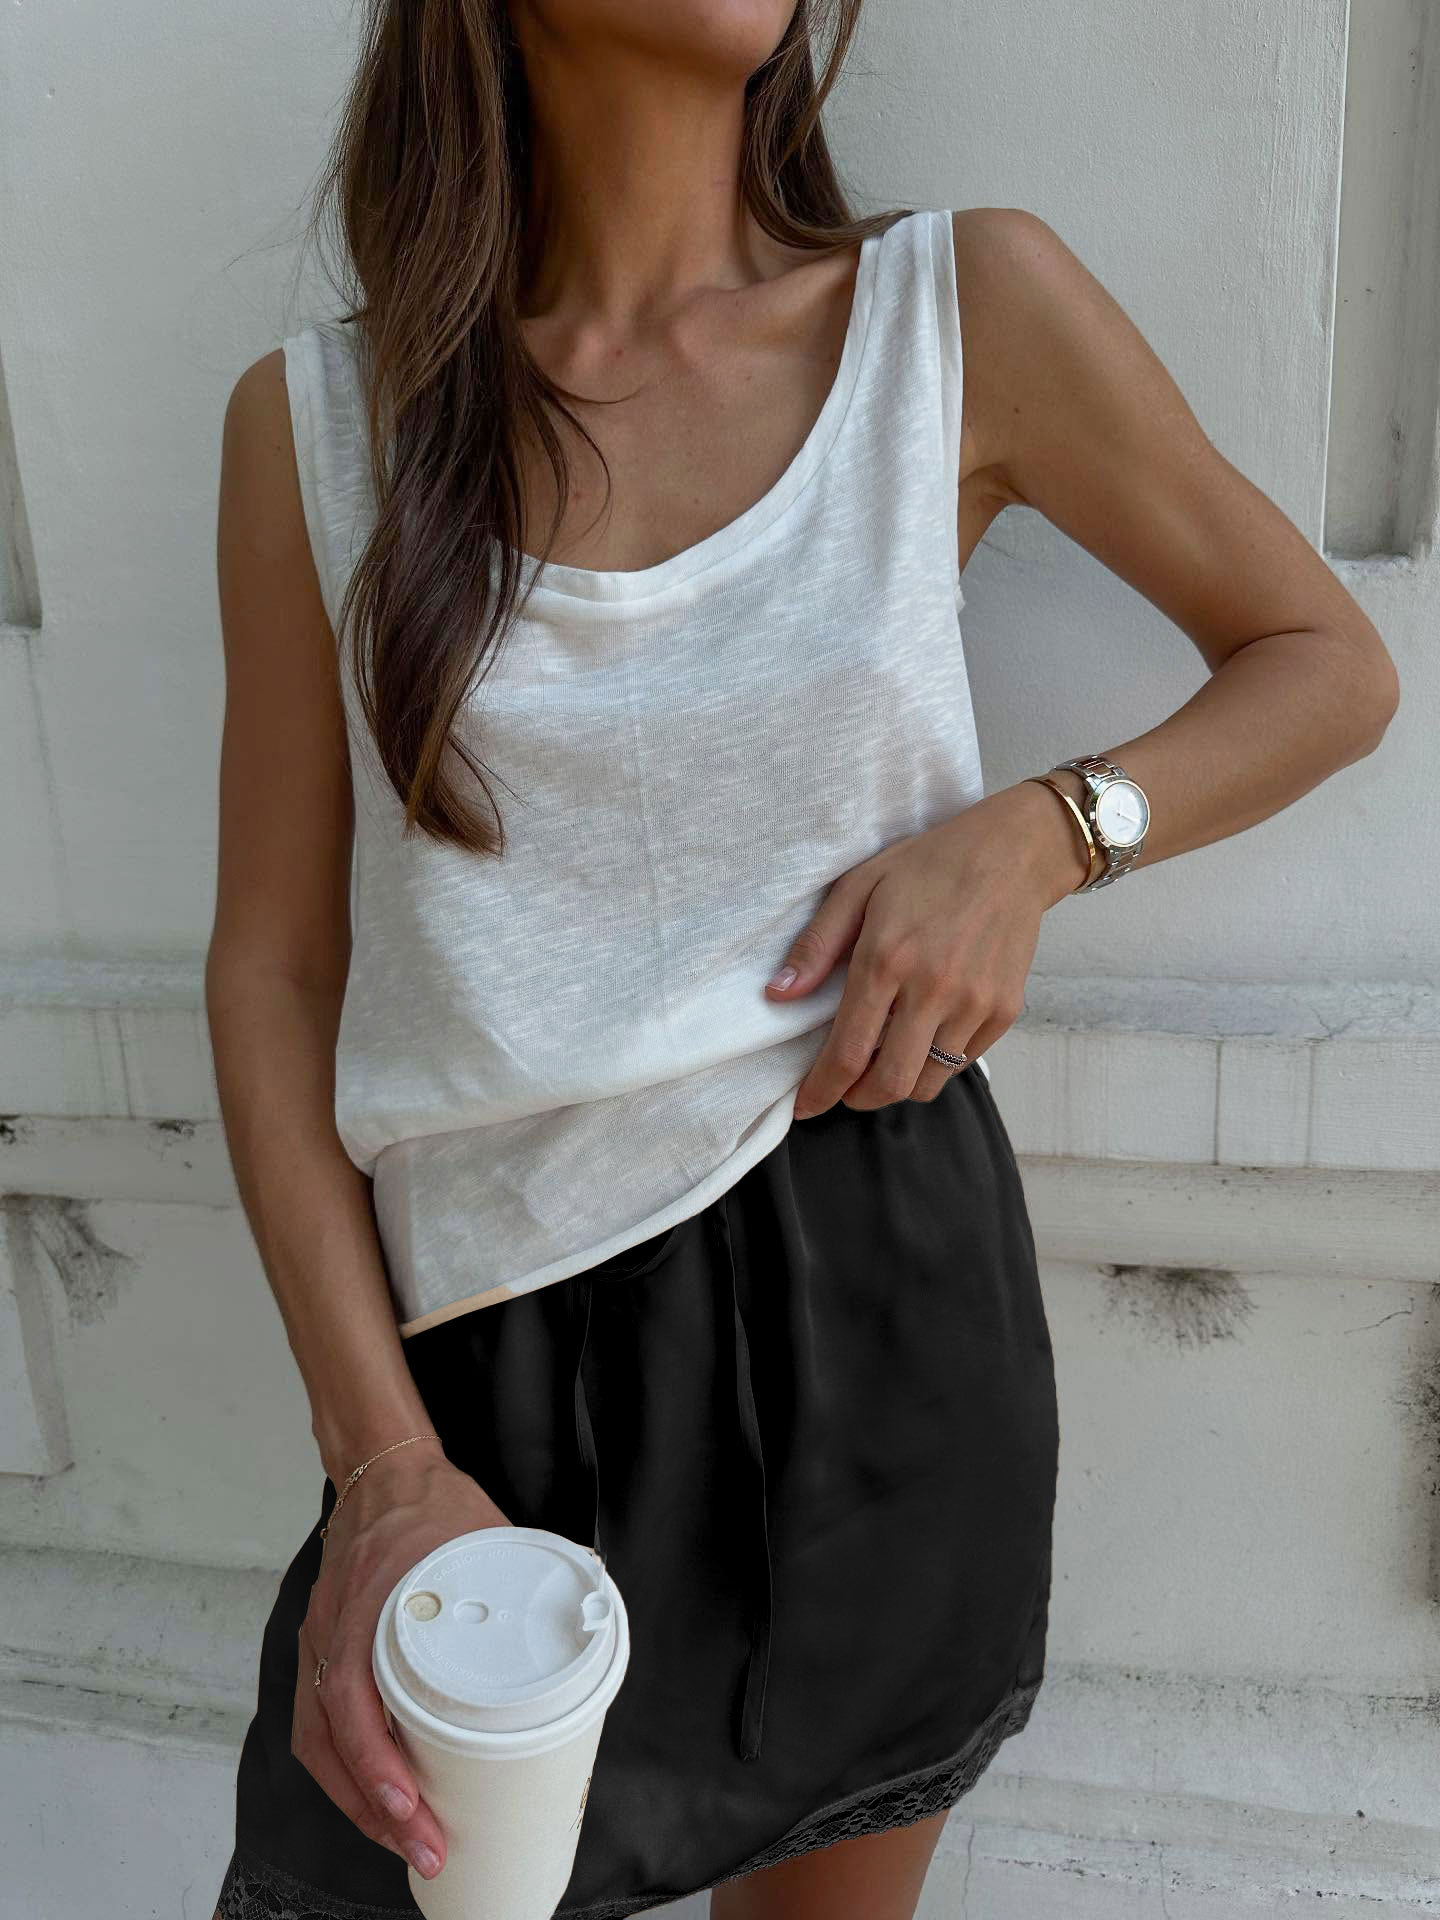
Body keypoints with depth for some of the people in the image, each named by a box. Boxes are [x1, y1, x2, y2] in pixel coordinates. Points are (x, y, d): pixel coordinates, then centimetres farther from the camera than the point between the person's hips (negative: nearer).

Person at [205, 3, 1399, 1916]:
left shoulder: (970, 305, -3)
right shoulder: (316, 419, -1)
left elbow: (1332, 662, 7)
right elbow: (273, 967, -1)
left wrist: (1037, 834, -12)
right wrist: (383, 1457, -10)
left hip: (875, 1289, 1)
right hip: (498, 1331, 1)